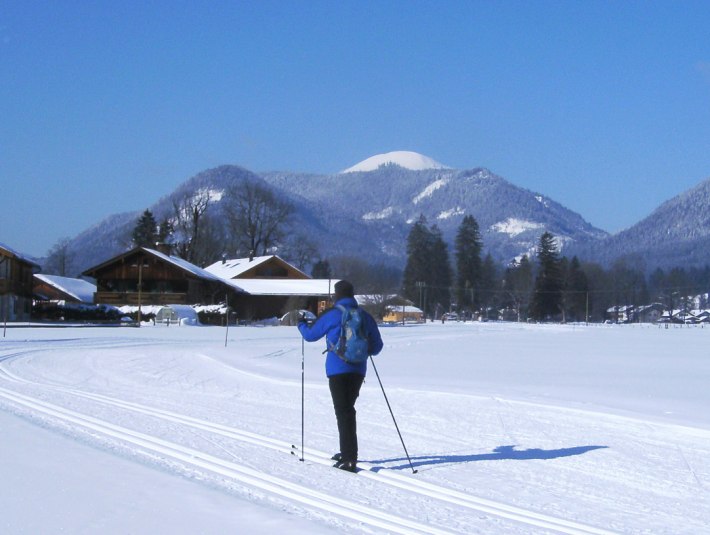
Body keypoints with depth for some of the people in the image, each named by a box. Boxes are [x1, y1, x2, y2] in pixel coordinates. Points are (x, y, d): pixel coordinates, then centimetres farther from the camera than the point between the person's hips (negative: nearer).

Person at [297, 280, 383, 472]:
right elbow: (376, 346, 13)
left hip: (338, 370, -5)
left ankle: (350, 459, -15)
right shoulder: (365, 317, 7)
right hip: (358, 370, 5)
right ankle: (347, 452, 28)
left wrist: (301, 324, 31)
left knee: (343, 411, -6)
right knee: (348, 409, 20)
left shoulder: (331, 315, -4)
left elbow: (310, 335, 8)